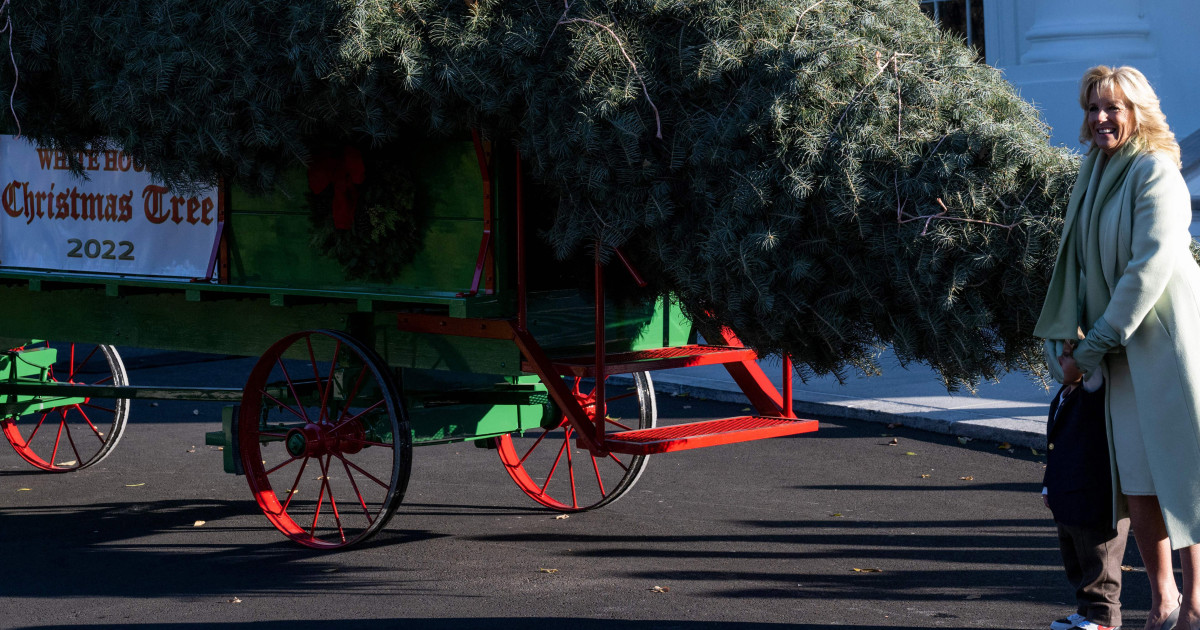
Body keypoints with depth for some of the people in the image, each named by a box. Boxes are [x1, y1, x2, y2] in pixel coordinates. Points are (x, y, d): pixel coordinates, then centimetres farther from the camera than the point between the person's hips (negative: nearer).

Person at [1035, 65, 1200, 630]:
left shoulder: (1154, 172, -10)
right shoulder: (1094, 173, 14)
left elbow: (1151, 265, -17)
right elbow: (1080, 263, 17)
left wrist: (1097, 343, -15)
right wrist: (1061, 338, 7)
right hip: (1120, 350, 7)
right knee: (1133, 476, 4)